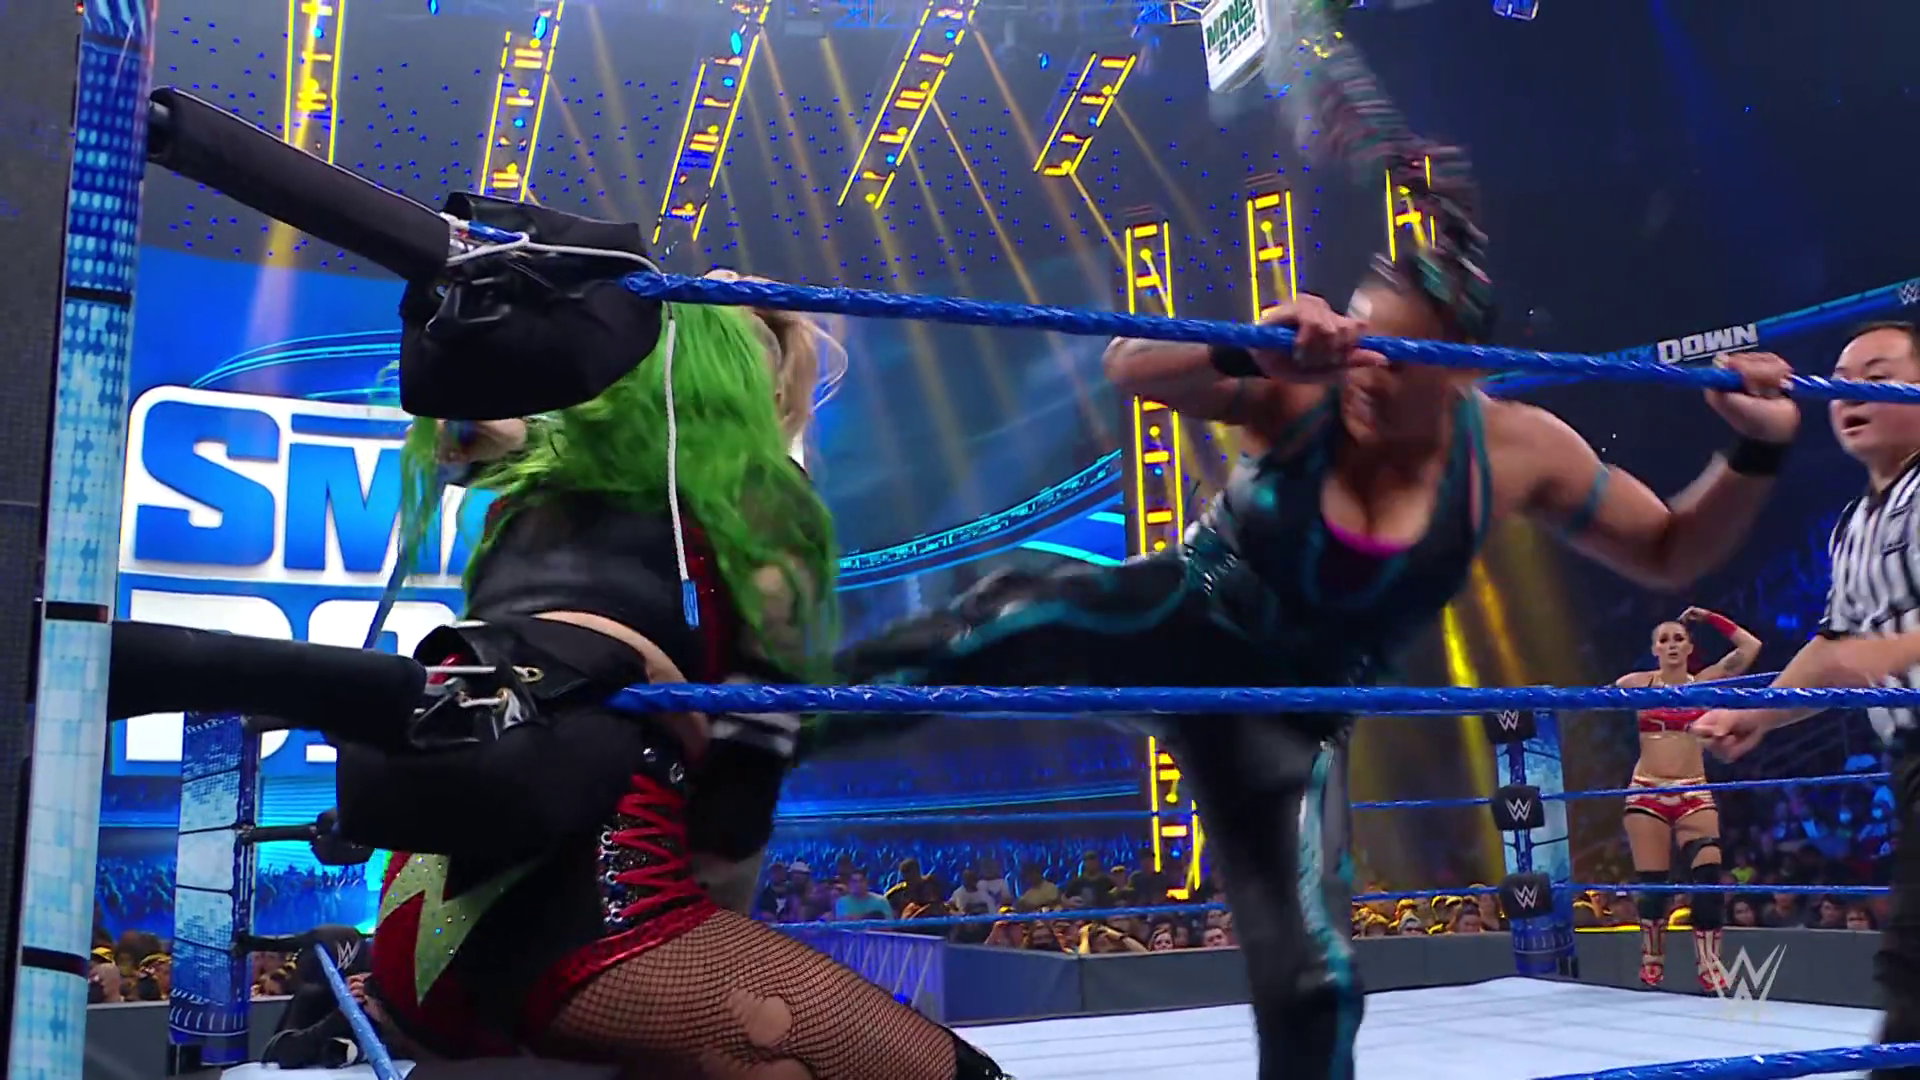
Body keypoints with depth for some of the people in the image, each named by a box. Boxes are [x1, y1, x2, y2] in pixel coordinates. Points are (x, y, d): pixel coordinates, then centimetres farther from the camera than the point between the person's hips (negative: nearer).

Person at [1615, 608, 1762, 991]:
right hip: (1646, 793, -1)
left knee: (1709, 878, -11)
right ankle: (1651, 966, 13)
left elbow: (1751, 647, 1)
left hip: (1694, 794, 1)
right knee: (1652, 884, 0)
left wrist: (1709, 618, 3)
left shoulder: (1704, 682, 6)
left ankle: (1709, 965, 1)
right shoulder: (1637, 683, 3)